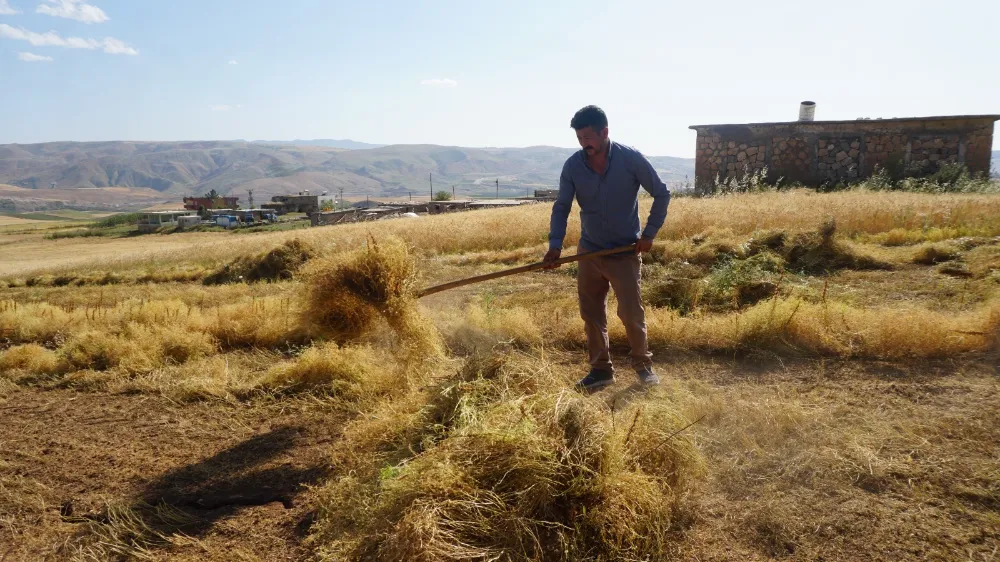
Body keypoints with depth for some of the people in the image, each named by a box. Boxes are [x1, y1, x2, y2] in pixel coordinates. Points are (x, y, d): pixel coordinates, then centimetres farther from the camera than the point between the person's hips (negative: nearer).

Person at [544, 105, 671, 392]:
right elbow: (561, 206, -3)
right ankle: (601, 369, 21)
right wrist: (555, 244, -17)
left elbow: (662, 194, -3)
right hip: (589, 251, 3)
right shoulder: (572, 165, -7)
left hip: (625, 252, -3)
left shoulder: (631, 159, -13)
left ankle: (643, 365, 19)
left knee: (631, 313, -4)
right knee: (591, 314, 7)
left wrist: (649, 233, -7)